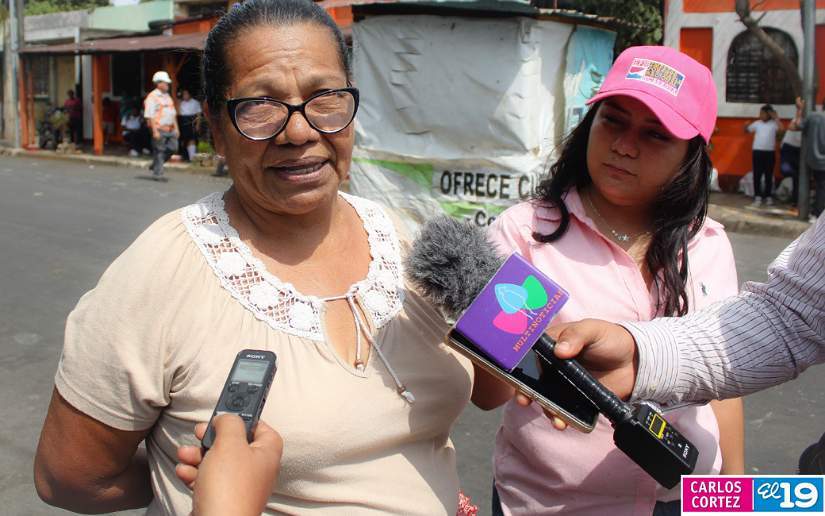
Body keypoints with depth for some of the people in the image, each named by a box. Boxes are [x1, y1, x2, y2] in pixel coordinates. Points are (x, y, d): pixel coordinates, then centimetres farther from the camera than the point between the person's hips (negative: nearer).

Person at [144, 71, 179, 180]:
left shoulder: (167, 96, 18)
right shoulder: (152, 97, -7)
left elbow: (173, 114, 23)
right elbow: (150, 116, -13)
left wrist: (176, 128, 16)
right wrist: (155, 131, -19)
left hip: (170, 129, 8)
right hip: (159, 129, -7)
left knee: (173, 148, 4)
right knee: (159, 151, -3)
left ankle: (156, 164, 23)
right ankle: (157, 173, 7)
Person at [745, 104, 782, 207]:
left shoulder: (773, 124, -1)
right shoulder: (757, 123, 5)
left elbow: (781, 129, -18)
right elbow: (747, 131, 11)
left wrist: (776, 117, -14)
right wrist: (746, 125, -10)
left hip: (770, 152, -1)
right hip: (757, 151, 1)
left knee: (769, 175, 7)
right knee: (757, 175, 1)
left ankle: (768, 197, 17)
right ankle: (758, 197, 6)